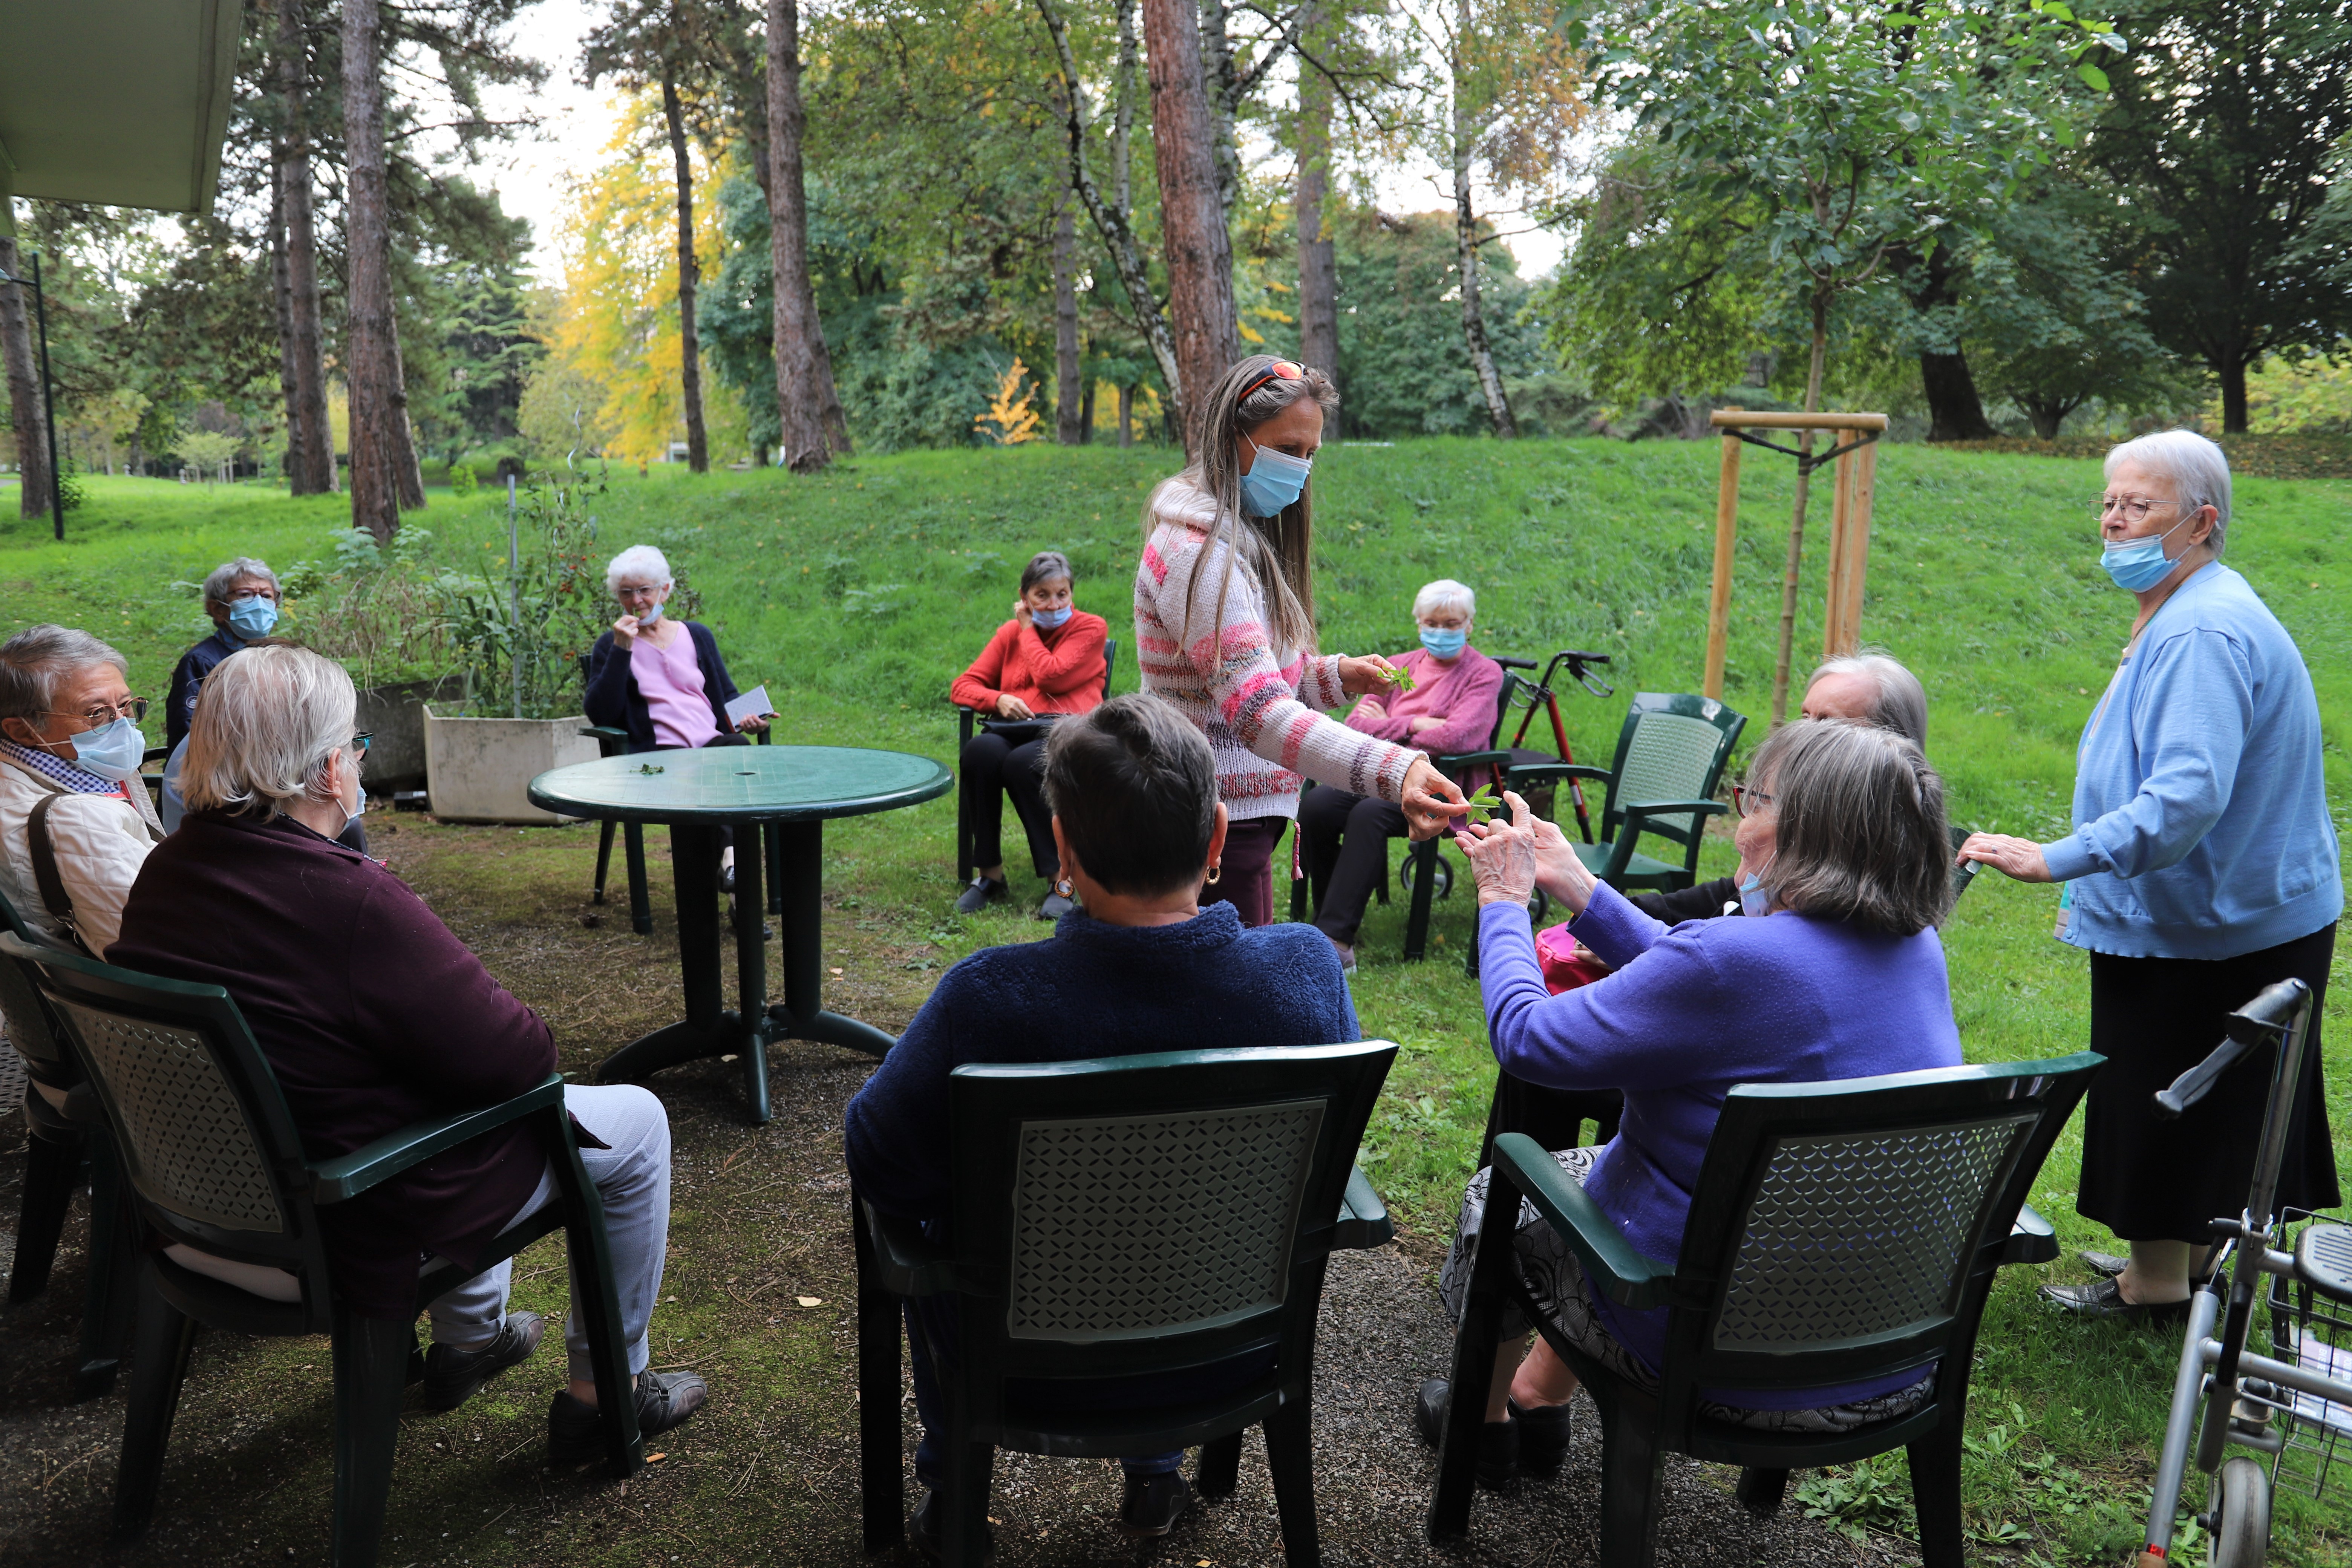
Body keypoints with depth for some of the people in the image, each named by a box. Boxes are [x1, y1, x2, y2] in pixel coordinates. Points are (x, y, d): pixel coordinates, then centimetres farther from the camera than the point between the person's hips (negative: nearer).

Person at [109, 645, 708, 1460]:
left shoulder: (163, 872, -4)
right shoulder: (351, 903, -31)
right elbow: (517, 1057, -25)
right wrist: (528, 1036, -2)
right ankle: (604, 1393, 20)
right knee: (636, 1122, 7)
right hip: (349, 1225, -9)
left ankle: (471, 1333, 46)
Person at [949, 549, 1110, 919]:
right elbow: (963, 686, 14)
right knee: (979, 751, -33)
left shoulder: (1091, 628, 9)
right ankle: (989, 875, -22)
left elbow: (1051, 677, -7)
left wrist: (1028, 630, 7)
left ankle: (1061, 880, -27)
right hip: (1011, 730, 4)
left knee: (1023, 763, -38)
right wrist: (998, 699, -7)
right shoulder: (1010, 632, 21)